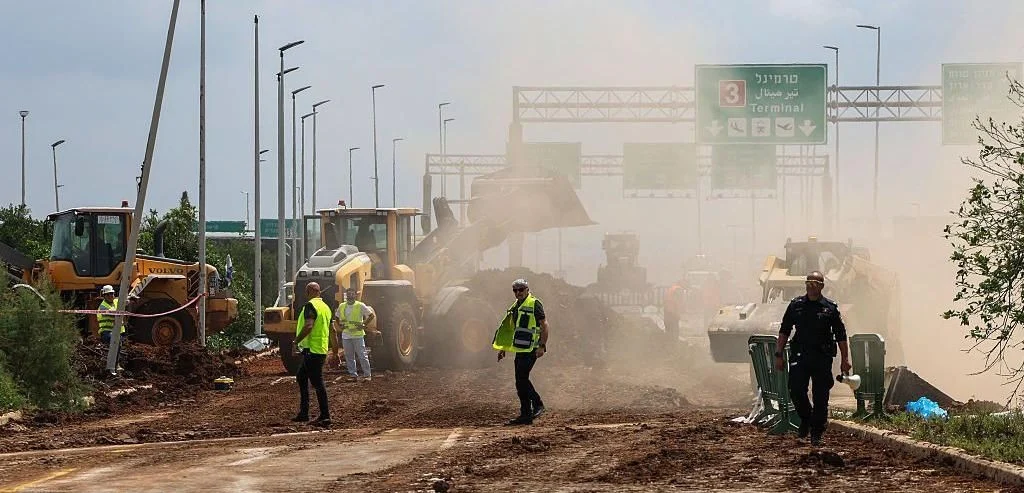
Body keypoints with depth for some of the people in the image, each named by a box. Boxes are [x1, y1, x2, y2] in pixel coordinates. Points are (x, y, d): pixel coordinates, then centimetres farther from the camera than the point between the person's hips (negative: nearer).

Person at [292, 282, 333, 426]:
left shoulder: (310, 306, -12)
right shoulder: (325, 307, 16)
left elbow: (308, 326, -26)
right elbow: (332, 330, 19)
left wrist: (296, 341, -17)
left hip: (312, 350, -10)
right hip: (321, 348, 10)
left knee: (317, 383, -8)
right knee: (301, 377, 20)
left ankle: (325, 417, -9)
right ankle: (303, 413, 22)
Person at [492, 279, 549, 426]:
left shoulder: (534, 304, -8)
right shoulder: (515, 307, 19)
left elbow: (544, 325, -13)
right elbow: (510, 329, 27)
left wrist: (542, 346, -20)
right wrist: (503, 348, 24)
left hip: (530, 349, -9)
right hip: (520, 349, 9)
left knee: (521, 379, -15)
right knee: (521, 381, 7)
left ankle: (538, 405, -4)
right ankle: (525, 415, 10)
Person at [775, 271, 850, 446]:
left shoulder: (830, 308, 3)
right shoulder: (796, 305, 7)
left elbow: (841, 336, 5)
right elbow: (784, 331, 11)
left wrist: (845, 359, 1)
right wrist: (779, 354, 6)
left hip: (822, 358, -1)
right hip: (799, 356, 1)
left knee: (820, 397, 0)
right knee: (796, 392, -8)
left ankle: (817, 434, 9)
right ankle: (805, 418, 21)